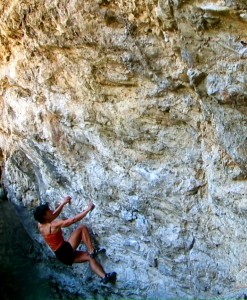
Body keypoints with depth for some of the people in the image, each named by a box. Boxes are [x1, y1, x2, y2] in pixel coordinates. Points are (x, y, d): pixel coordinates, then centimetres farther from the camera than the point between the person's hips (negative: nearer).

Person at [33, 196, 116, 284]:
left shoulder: (40, 225, 5)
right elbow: (73, 220, -18)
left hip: (61, 255, 9)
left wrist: (63, 203, 20)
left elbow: (54, 214, 23)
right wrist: (88, 209, -9)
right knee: (82, 228, -11)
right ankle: (92, 251, -10)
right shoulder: (54, 225, -19)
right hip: (66, 251, -9)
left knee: (90, 256, 12)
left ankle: (104, 276, 3)